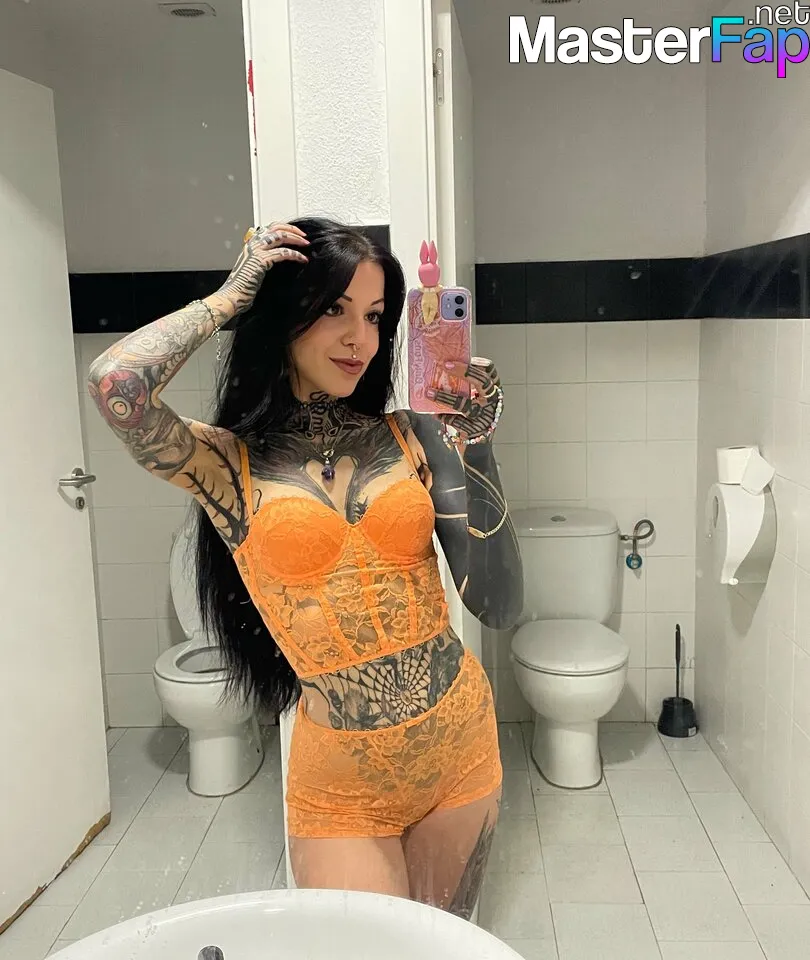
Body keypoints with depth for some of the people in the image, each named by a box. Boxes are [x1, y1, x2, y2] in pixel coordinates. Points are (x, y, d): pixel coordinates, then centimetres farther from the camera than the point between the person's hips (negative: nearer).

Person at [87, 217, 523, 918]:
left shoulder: (412, 438, -2)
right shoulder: (229, 461, -7)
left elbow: (499, 607, -8)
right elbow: (115, 384, -29)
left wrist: (474, 444, -15)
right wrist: (230, 297, -13)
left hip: (461, 750, 4)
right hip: (342, 787, -3)